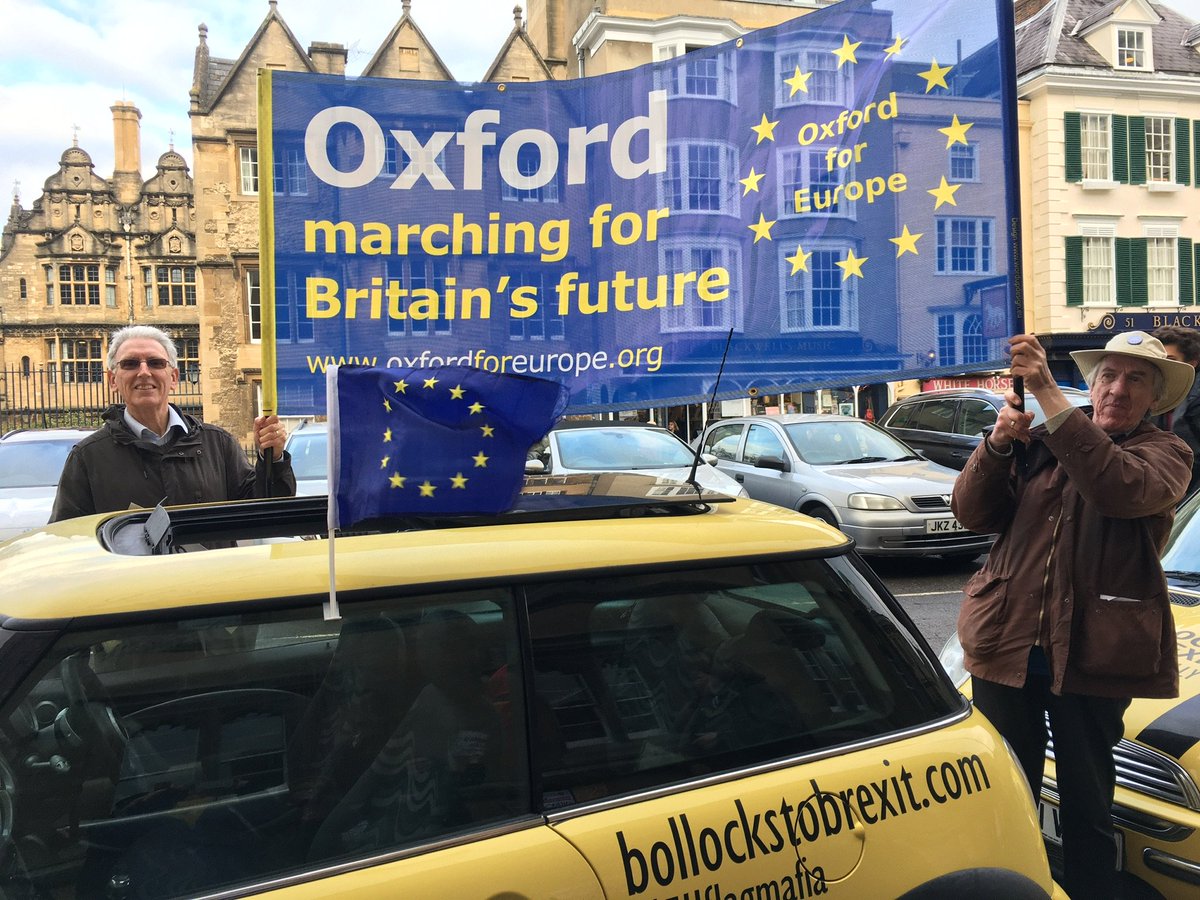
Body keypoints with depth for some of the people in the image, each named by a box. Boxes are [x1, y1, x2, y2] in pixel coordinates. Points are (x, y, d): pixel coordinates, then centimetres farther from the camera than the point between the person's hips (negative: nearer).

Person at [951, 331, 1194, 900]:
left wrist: (1048, 394, -27)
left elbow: (1121, 488, -22)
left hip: (1091, 655, -2)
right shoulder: (1039, 444, 11)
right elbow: (972, 513, 1)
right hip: (1005, 646, 3)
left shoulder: (1165, 453, 3)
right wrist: (997, 444, -15)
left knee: (1086, 806, 12)